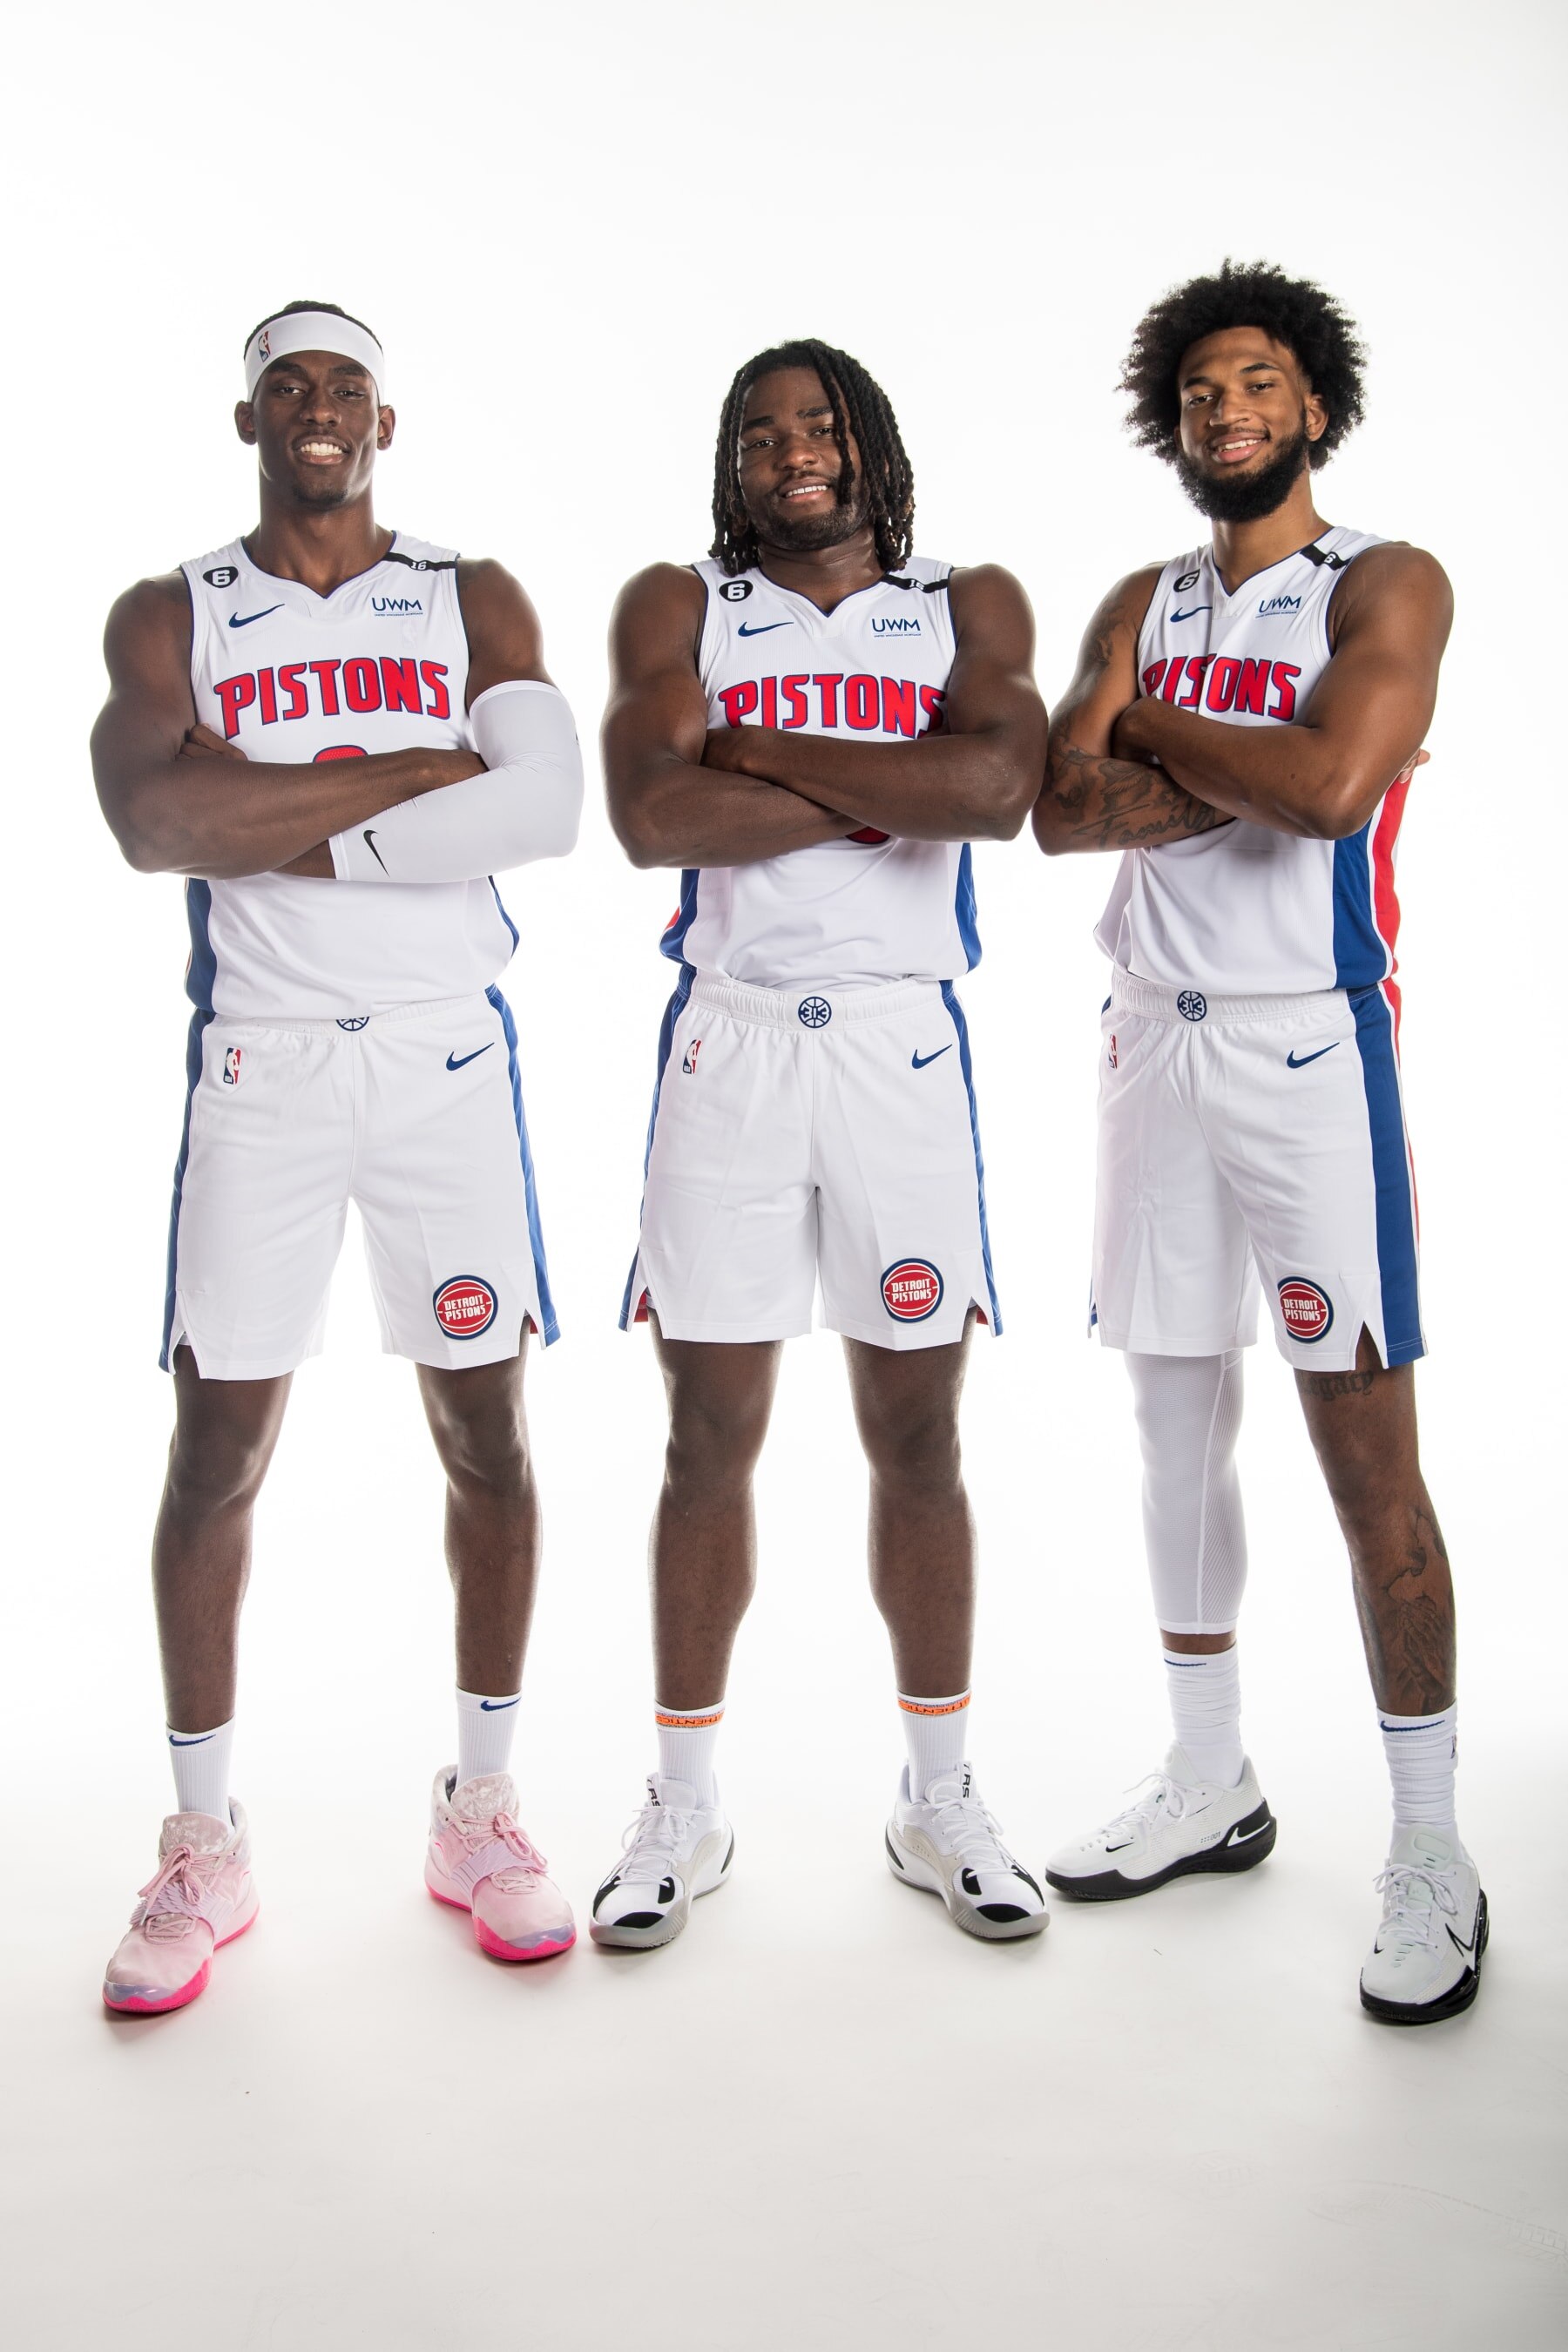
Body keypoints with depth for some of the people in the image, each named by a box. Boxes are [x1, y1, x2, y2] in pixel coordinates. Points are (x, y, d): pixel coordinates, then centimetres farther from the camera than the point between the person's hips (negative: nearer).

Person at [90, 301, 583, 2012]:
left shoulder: (472, 604, 8)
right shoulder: (170, 618, 7)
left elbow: (545, 807, -10)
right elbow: (153, 823, -13)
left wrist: (291, 830, -13)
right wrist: (417, 773, -13)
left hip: (447, 1056, 1)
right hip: (259, 1066, 0)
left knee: (485, 1435, 4)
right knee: (216, 1452, 1)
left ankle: (479, 1810, 20)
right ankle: (202, 1844, 16)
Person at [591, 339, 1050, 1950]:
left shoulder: (971, 606, 9)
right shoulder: (677, 605, 8)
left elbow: (998, 789, -13)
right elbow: (649, 816, -11)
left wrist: (757, 750, -11)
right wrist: (885, 788, -10)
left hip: (902, 1043, 1)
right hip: (728, 1041, 0)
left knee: (916, 1444, 6)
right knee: (708, 1447, 4)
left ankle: (939, 1804, 22)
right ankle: (684, 1813, 20)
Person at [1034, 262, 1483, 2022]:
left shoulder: (1385, 586, -1)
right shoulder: (1142, 603, 14)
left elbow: (1330, 785, -19)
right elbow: (1063, 811, 0)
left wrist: (1150, 727, -5)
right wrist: (1239, 774, -13)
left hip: (1308, 1046, -5)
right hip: (1153, 1038, 6)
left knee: (1366, 1454, -5)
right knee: (1177, 1427, 11)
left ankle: (1430, 1855, 7)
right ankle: (1208, 1784, 27)